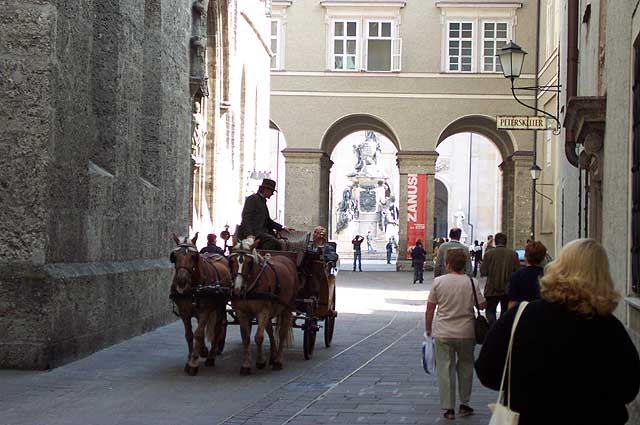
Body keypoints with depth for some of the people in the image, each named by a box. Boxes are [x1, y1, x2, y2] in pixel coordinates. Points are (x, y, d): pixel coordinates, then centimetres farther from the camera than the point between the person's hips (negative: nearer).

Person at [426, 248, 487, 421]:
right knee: (465, 367, 17)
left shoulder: (438, 281, -5)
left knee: (445, 369, 4)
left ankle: (448, 408, 4)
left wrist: (428, 329, 9)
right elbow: (482, 305, -1)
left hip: (443, 333, -1)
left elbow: (429, 310, -2)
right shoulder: (472, 283, -4)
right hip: (466, 333, 1)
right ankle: (464, 404, 22)